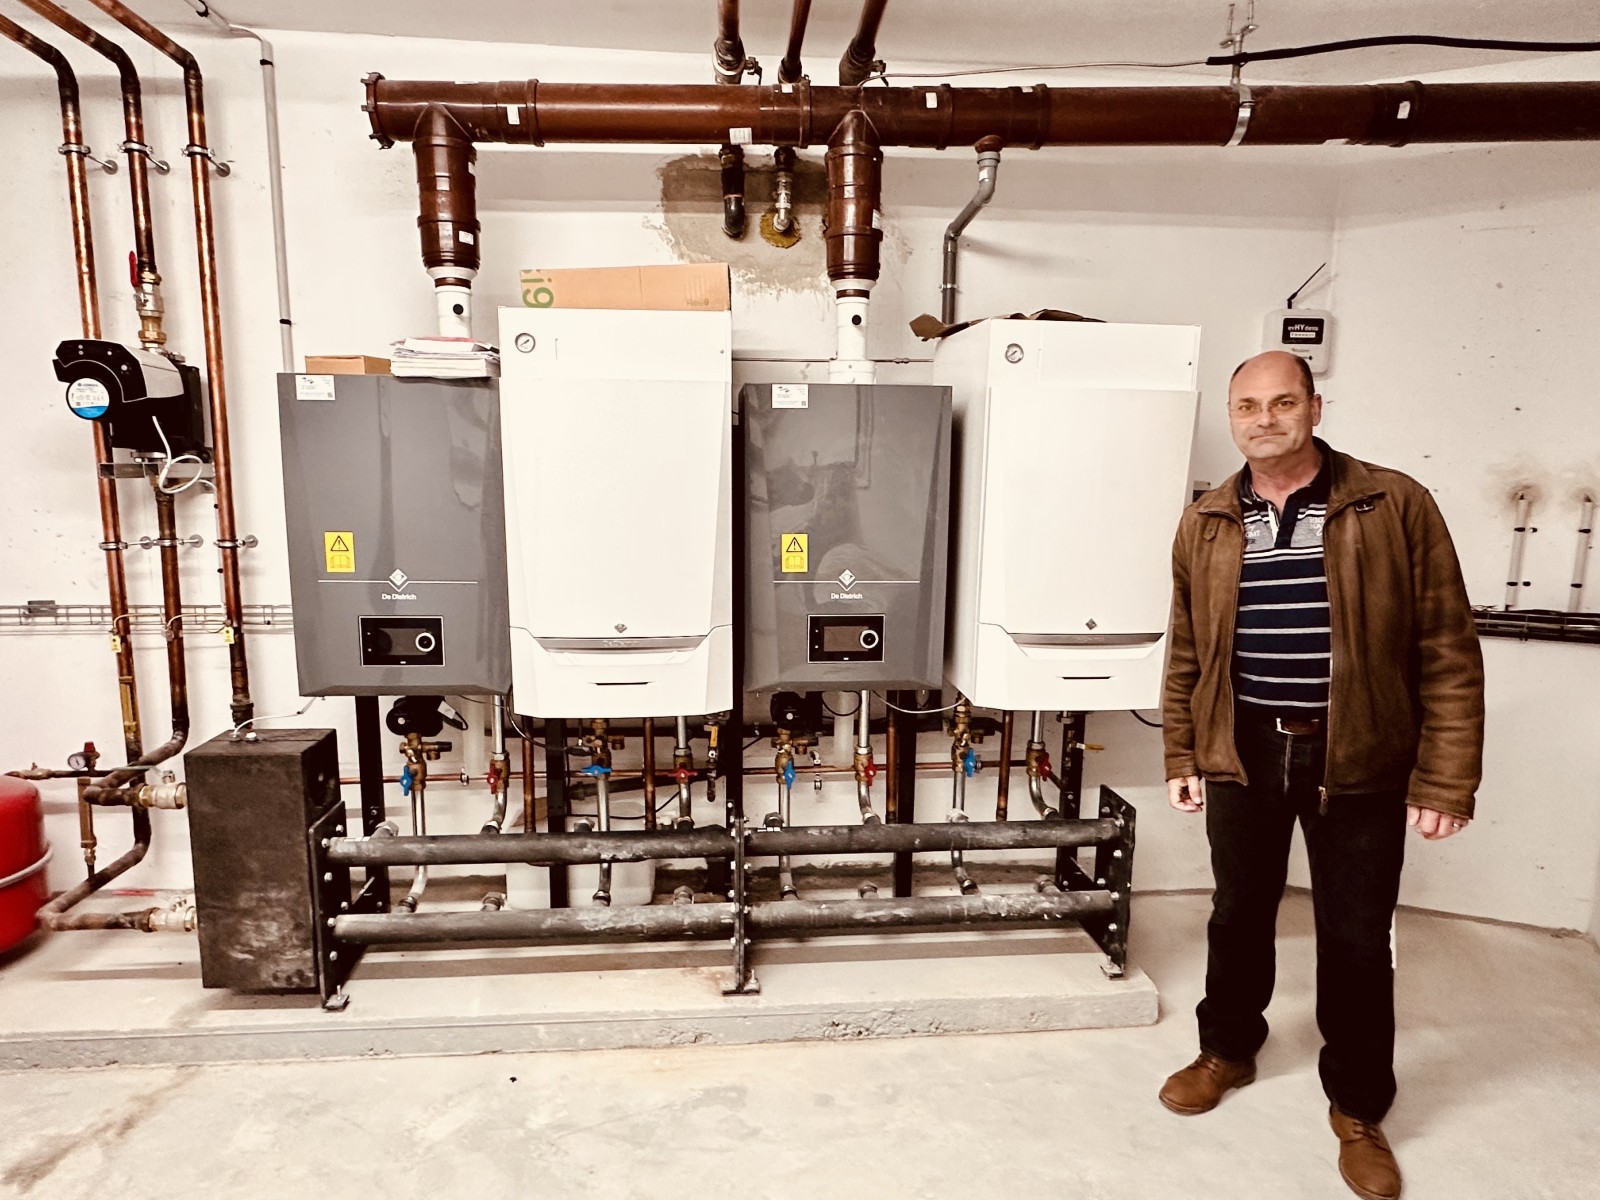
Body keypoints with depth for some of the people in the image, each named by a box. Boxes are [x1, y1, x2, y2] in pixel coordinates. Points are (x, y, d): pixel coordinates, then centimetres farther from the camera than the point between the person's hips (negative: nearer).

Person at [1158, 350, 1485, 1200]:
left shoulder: (1396, 505, -7)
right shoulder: (1205, 524, 2)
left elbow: (1448, 652, -7)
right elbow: (1186, 653, 7)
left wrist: (1447, 780, -10)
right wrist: (1181, 756, 7)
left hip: (1360, 760, -2)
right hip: (1243, 751, 3)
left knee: (1357, 938, 11)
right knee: (1239, 913, 17)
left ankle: (1358, 1109, 33)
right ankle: (1227, 1050, 41)